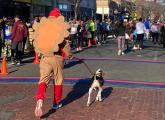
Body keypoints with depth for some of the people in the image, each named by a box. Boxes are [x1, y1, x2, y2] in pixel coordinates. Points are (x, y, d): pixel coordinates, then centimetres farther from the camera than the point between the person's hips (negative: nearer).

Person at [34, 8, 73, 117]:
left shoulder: (42, 27, 4)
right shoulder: (61, 27, -5)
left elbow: (37, 42, 11)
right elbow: (65, 44, -5)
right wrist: (69, 54, 13)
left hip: (45, 57, 2)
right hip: (57, 58, -1)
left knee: (43, 80, 1)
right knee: (58, 81, 16)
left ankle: (40, 100, -25)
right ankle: (57, 103, 27)